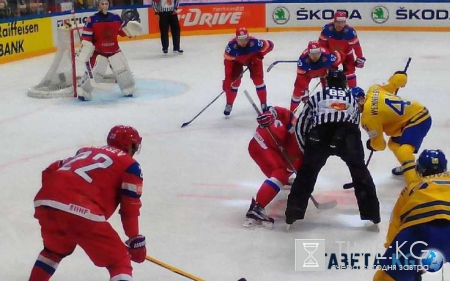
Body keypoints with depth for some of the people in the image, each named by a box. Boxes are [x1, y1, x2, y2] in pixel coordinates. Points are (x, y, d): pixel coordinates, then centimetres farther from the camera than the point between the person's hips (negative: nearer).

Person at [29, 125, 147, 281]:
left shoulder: (86, 151, 32)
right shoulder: (130, 165, 14)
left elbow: (50, 171, 30)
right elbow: (130, 207, 7)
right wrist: (135, 241, 17)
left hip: (45, 202, 7)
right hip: (81, 212, -6)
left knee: (55, 249, 37)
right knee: (119, 262, 7)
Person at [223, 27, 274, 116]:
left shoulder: (254, 42, -40)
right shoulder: (232, 45, -39)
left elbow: (269, 45, -22)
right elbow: (227, 60, -28)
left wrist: (261, 53, -30)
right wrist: (228, 78, -29)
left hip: (253, 59, 0)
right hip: (236, 61, 0)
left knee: (258, 80, -6)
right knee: (234, 82, -3)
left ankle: (264, 103, 14)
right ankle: (229, 104, 19)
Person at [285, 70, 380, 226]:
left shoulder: (316, 97, 29)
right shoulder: (353, 98, 33)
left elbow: (300, 125, 26)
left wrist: (307, 148, 35)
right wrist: (350, 145, 46)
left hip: (320, 136, -1)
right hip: (347, 136, 1)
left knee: (306, 173, 15)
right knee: (360, 172, 18)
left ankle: (294, 213, 11)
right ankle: (371, 214, 15)